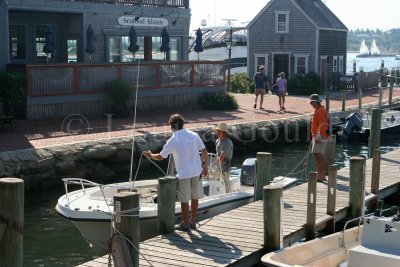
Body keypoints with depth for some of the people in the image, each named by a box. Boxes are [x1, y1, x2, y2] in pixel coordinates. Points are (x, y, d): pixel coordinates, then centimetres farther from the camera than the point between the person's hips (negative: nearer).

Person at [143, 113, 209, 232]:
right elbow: (204, 151, 0)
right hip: (196, 172, 5)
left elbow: (161, 156, -1)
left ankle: (185, 224, 13)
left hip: (183, 174, -4)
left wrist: (150, 155, 17)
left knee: (184, 200, 6)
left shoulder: (172, 141, -10)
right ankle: (192, 222, 25)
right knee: (194, 197, 15)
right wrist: (205, 166, 9)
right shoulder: (194, 135, 0)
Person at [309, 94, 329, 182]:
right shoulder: (318, 110, 18)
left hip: (320, 137, -11)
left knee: (318, 155, -15)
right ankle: (322, 176, 20)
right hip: (317, 137, 11)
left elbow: (322, 125, -22)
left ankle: (319, 176, -19)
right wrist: (314, 138, 25)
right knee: (321, 156, 14)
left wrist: (319, 137, -26)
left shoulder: (321, 111, -13)